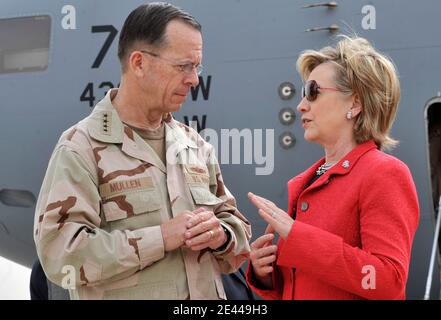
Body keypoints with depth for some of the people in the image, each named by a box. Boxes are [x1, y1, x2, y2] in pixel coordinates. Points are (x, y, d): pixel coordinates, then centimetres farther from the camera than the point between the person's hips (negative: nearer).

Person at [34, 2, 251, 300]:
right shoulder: (82, 147, -12)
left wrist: (220, 236, -13)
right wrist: (159, 238, -24)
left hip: (208, 293, 6)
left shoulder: (197, 145, 6)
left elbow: (236, 225, 10)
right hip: (126, 292, -5)